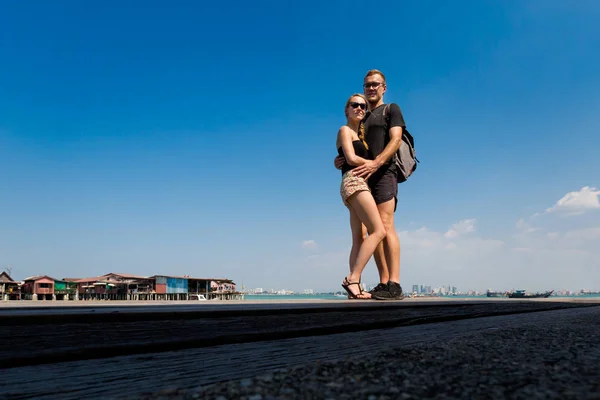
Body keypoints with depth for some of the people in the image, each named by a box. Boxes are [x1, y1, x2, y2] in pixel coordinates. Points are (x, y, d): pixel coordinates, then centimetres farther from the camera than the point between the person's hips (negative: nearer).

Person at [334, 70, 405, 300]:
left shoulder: (391, 110, 10)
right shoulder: (361, 118, 28)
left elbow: (395, 139, -7)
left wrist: (376, 163, -24)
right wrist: (341, 160, 3)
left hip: (383, 173, -7)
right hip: (363, 178, 7)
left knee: (385, 226, -18)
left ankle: (394, 285, -21)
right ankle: (383, 284, 2)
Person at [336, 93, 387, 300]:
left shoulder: (359, 134, 29)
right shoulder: (345, 130, 3)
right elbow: (351, 159, -9)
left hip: (358, 184, 9)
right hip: (354, 182, -9)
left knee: (359, 239, -1)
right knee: (378, 231, -19)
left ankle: (355, 286, -6)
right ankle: (352, 279, -23)